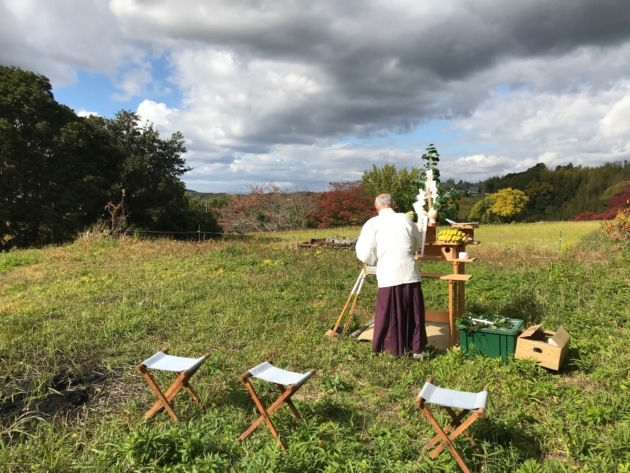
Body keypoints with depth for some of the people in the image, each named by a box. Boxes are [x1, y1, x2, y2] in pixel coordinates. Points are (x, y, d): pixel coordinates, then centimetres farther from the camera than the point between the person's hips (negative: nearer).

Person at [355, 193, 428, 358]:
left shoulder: (372, 223, -2)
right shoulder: (405, 219, 6)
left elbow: (364, 253, -6)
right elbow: (418, 242, 21)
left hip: (388, 275, -2)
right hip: (410, 273, 2)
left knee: (389, 313, 10)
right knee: (414, 312, 12)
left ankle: (395, 348, 19)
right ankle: (417, 348, 20)